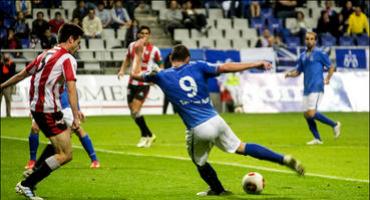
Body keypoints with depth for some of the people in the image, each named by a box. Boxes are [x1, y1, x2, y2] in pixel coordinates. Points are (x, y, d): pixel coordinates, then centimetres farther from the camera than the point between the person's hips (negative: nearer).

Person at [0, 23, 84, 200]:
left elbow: (22, 74, 23)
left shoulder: (45, 55, 15)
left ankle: (34, 172, 19)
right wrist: (76, 117, -28)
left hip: (36, 107, 9)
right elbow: (71, 89, -22)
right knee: (66, 155, -8)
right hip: (49, 110, -9)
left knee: (62, 139, 28)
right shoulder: (68, 59, -10)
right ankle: (26, 185, -8)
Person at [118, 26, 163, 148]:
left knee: (135, 111, -15)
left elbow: (160, 64, 5)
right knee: (133, 112, 9)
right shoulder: (132, 46, 4)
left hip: (144, 84, -5)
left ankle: (145, 136, 3)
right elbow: (127, 60, 19)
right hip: (132, 83, 5)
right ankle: (149, 135, 25)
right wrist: (122, 70, 2)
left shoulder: (154, 50, -7)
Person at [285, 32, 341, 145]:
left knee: (311, 113, -17)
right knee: (307, 115, 4)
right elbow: (298, 71, 22)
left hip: (316, 88, -7)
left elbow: (331, 67, 2)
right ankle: (317, 138, 14)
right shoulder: (303, 56, 15)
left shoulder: (319, 54, -3)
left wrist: (327, 79, -11)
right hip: (307, 89, 7)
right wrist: (290, 74, 2)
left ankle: (334, 125, -1)